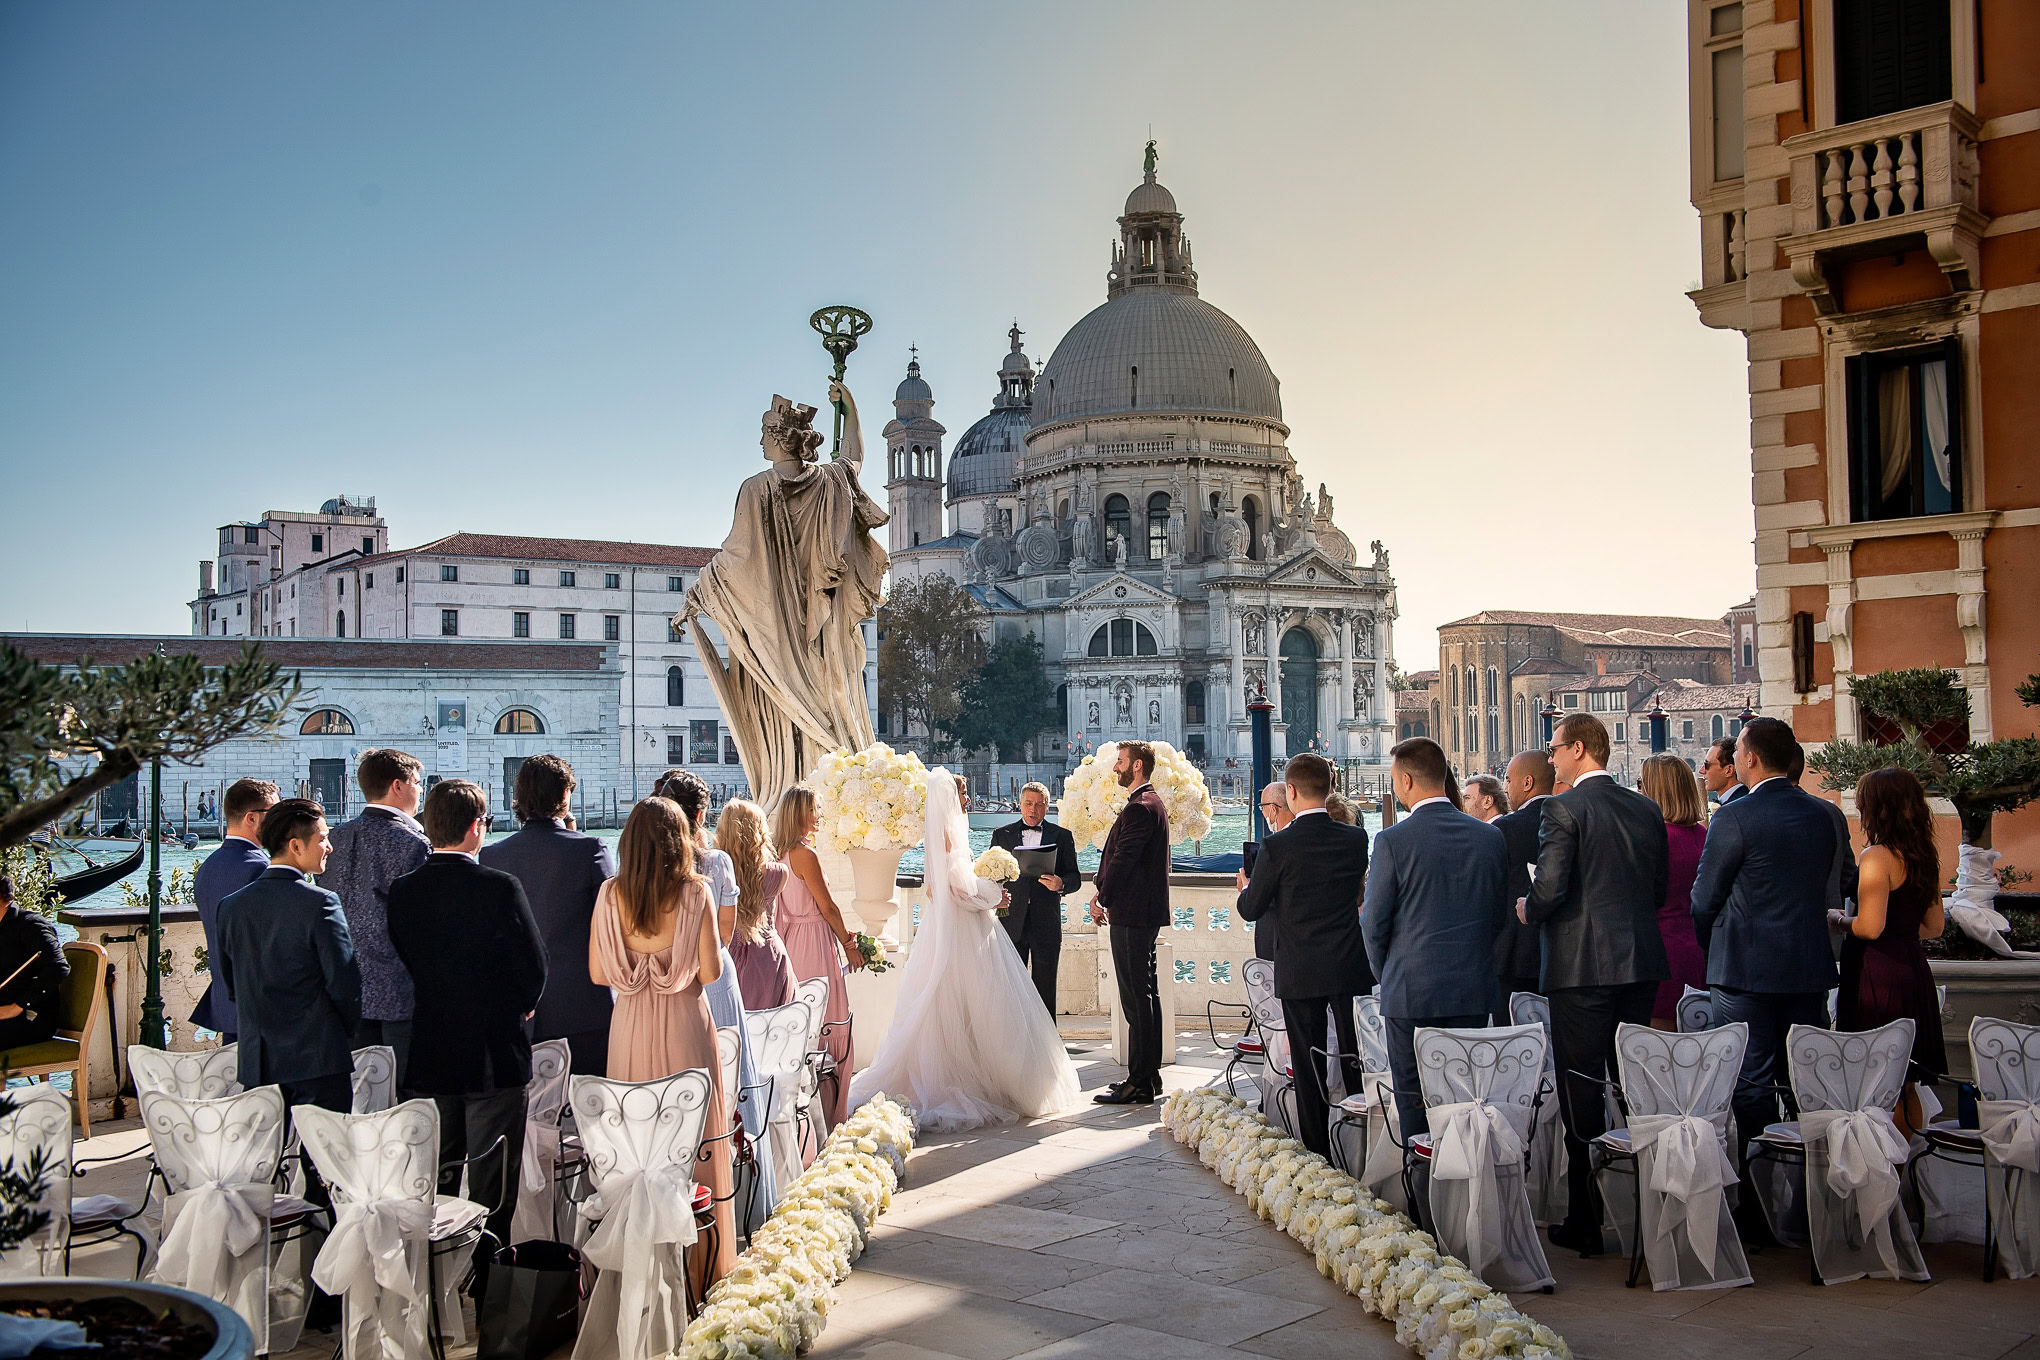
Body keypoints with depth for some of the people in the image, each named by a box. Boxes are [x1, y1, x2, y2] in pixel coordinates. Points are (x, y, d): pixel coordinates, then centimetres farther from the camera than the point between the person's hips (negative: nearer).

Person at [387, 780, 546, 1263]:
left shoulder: (401, 891, -2)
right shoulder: (499, 888, -15)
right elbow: (533, 967, -12)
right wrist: (518, 1007, 8)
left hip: (427, 1058, 5)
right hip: (493, 1057, -5)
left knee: (434, 1189, 16)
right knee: (491, 1189, 5)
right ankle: (487, 1282, 10)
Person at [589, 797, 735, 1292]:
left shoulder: (610, 894, -2)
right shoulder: (695, 892, -10)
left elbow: (598, 974, 2)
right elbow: (710, 972, -10)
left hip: (630, 1027, 3)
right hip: (684, 1027, -3)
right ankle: (696, 1262, 13)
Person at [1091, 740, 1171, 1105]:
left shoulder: (1140, 808, -15)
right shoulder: (1151, 803, 18)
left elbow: (1123, 859, -19)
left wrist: (1102, 901, -10)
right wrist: (1101, 890, 8)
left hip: (1132, 914, -11)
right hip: (1145, 914, 11)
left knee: (1136, 998, -8)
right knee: (1145, 994, 14)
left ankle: (1139, 1084, -5)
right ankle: (1149, 1076, 22)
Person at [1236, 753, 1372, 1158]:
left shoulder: (1277, 847, -13)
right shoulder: (1356, 839, -2)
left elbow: (1251, 909, -4)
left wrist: (1246, 889, 18)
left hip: (1299, 972, -3)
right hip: (1351, 968, 3)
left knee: (1309, 1068, 6)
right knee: (1356, 1063, 10)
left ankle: (1317, 1152, 11)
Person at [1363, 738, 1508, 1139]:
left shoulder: (1393, 840, -11)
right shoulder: (1490, 837, 3)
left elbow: (1374, 922, -6)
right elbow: (1499, 914, 9)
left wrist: (1386, 975, 10)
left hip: (1412, 991, -4)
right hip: (1473, 990, 4)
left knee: (1414, 1100, 4)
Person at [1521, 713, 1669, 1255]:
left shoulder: (1563, 808, -11)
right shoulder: (1647, 810, 9)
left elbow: (1549, 889, -17)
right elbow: (1660, 889, 13)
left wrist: (1529, 911, 3)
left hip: (1582, 965, -6)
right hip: (1642, 963, 6)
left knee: (1581, 1090, 0)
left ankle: (1587, 1223, 5)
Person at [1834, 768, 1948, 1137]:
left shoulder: (1876, 857, -16)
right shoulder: (1926, 858, 9)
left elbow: (1869, 927, -21)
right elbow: (1935, 926, 16)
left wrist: (1838, 919, -3)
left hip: (1876, 974, -8)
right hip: (1913, 971, 8)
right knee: (1905, 1086, 16)